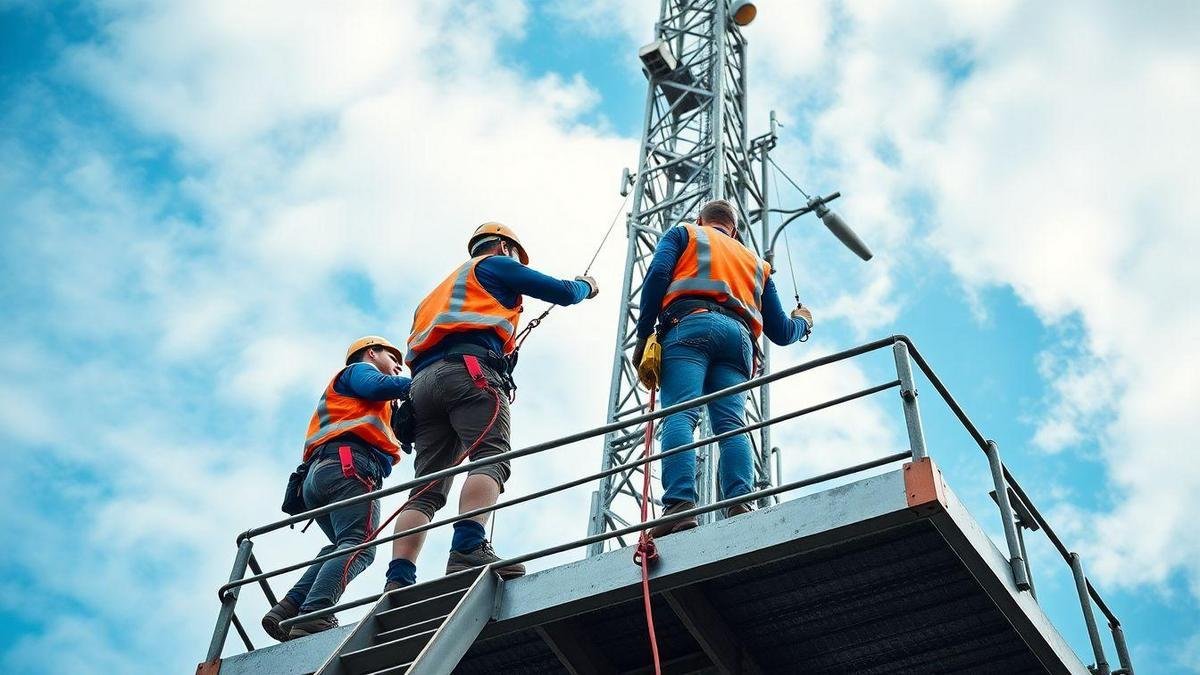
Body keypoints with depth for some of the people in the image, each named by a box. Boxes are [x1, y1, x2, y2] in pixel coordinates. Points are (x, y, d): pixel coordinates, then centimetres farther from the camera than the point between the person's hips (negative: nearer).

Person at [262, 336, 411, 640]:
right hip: (349, 466, -10)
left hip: (316, 475, 10)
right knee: (359, 547, -21)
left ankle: (287, 612, -3)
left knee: (345, 547, 14)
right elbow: (377, 387, -8)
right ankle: (315, 617, -40)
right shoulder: (359, 369, 16)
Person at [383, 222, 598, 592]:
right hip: (469, 370, -7)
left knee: (426, 489, -3)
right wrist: (586, 285, 38)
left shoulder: (446, 288, 41)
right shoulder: (496, 264, 19)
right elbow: (563, 292, 18)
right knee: (490, 458, -22)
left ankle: (398, 580, -19)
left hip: (424, 380, 7)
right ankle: (469, 550, -45)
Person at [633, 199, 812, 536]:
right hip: (739, 337, 4)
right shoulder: (756, 263, 38)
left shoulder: (684, 234, 28)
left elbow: (657, 273, 5)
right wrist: (802, 321, 56)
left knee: (679, 416, -19)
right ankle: (739, 506, -33)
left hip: (690, 325, -4)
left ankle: (680, 504, -40)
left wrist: (643, 335, 3)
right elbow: (781, 333, 33)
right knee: (731, 426, -10)